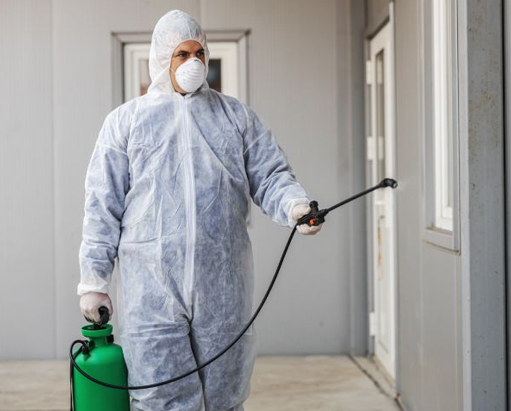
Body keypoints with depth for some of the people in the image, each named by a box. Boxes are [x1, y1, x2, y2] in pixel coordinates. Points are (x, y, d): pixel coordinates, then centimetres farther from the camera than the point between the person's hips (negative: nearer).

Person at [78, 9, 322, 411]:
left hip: (223, 287, 2)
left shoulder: (236, 116, 15)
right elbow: (103, 206, 9)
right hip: (152, 289, -1)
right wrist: (93, 280, 5)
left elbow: (270, 175, 9)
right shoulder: (126, 120, 11)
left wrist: (294, 204, -14)